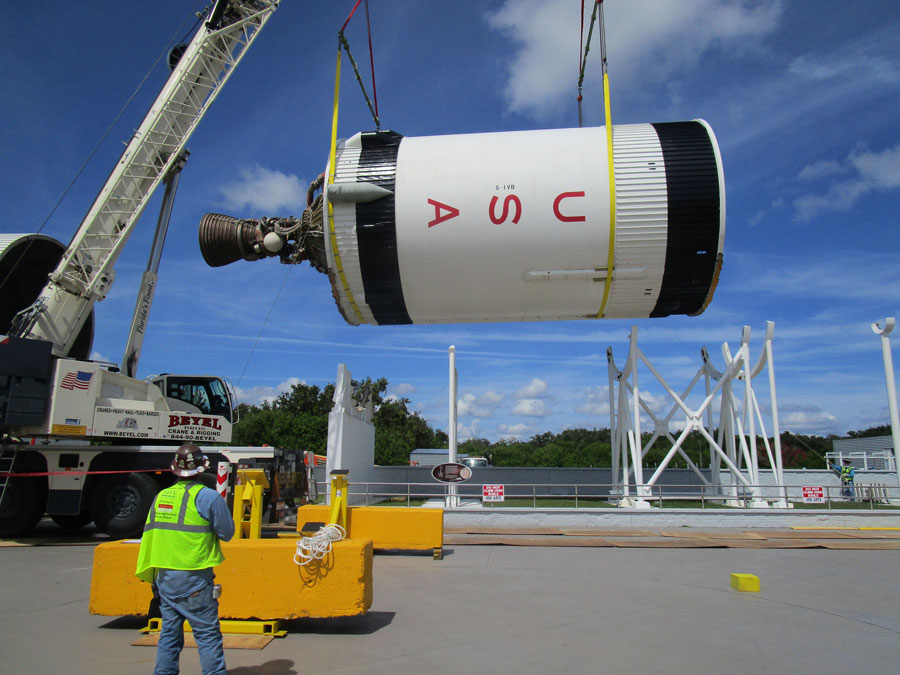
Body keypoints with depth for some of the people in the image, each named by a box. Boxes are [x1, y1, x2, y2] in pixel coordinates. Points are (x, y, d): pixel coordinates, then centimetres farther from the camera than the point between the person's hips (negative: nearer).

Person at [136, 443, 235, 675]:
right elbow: (227, 533, -6)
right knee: (208, 635, 2)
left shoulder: (160, 497, 7)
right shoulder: (207, 497, -13)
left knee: (169, 634, 17)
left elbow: (149, 535, 12)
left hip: (164, 576, 6)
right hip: (194, 579, -6)